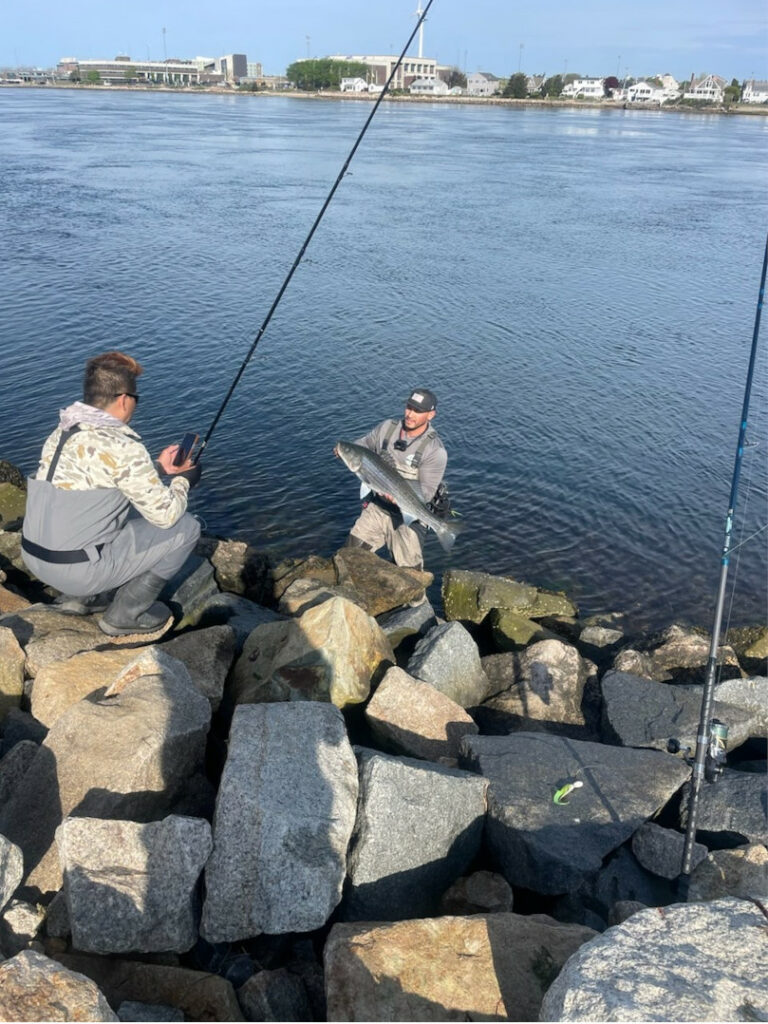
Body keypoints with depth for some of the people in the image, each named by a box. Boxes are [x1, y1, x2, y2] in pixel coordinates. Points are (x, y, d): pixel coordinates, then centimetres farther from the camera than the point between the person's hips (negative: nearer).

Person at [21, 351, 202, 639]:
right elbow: (166, 514, -11)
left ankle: (78, 597, 23)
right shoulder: (122, 446, -18)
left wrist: (156, 468, 23)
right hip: (78, 569, -8)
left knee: (128, 508, 29)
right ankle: (125, 615, 8)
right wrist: (183, 480, 8)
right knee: (186, 527, 3)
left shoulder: (61, 432, 7)